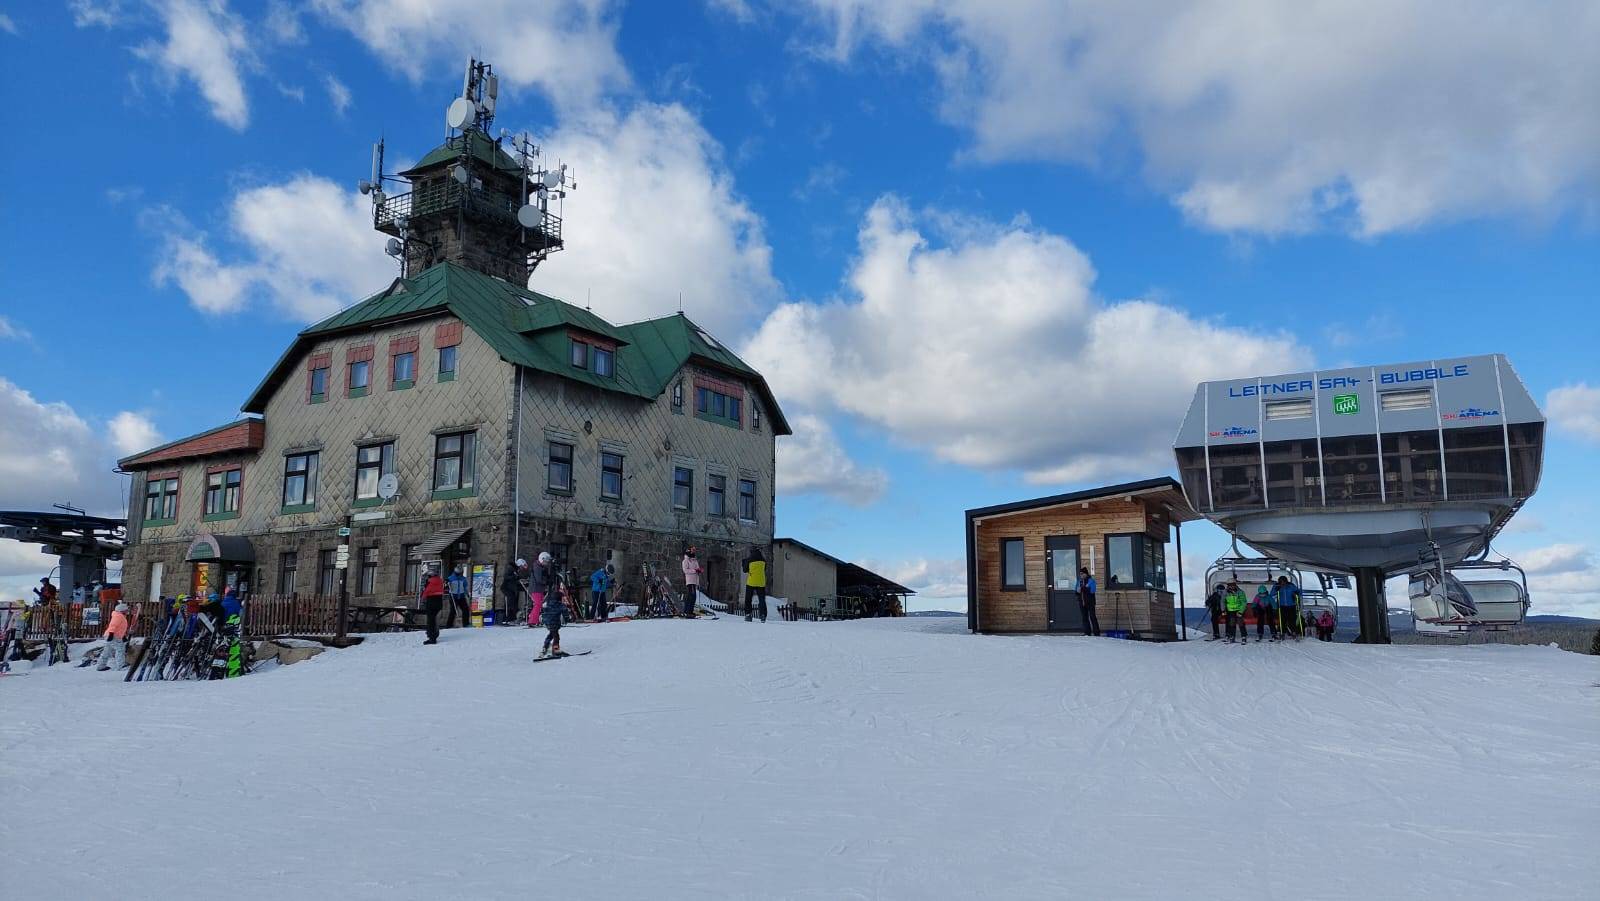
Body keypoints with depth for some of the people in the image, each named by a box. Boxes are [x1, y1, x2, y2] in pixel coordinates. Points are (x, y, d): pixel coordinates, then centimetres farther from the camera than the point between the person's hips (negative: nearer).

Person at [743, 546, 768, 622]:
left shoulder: (749, 559, -8)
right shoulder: (763, 559, 3)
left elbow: (745, 570, 2)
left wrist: (744, 562, 16)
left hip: (751, 582, -3)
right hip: (761, 583, 3)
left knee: (748, 599, 7)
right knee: (762, 600, 6)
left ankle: (747, 614, -2)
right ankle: (763, 615, -5)